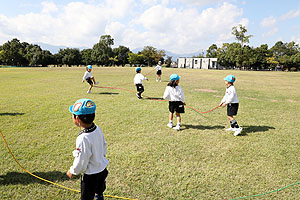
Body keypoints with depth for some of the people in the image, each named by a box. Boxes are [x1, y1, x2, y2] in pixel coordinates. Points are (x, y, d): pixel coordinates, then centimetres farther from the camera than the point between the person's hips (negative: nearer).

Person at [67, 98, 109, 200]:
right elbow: (104, 146, 5)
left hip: (90, 175, -7)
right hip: (102, 169, 7)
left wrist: (72, 171, -4)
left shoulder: (83, 138, -34)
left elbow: (81, 161, -24)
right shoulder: (98, 129, -11)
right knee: (99, 192, 31)